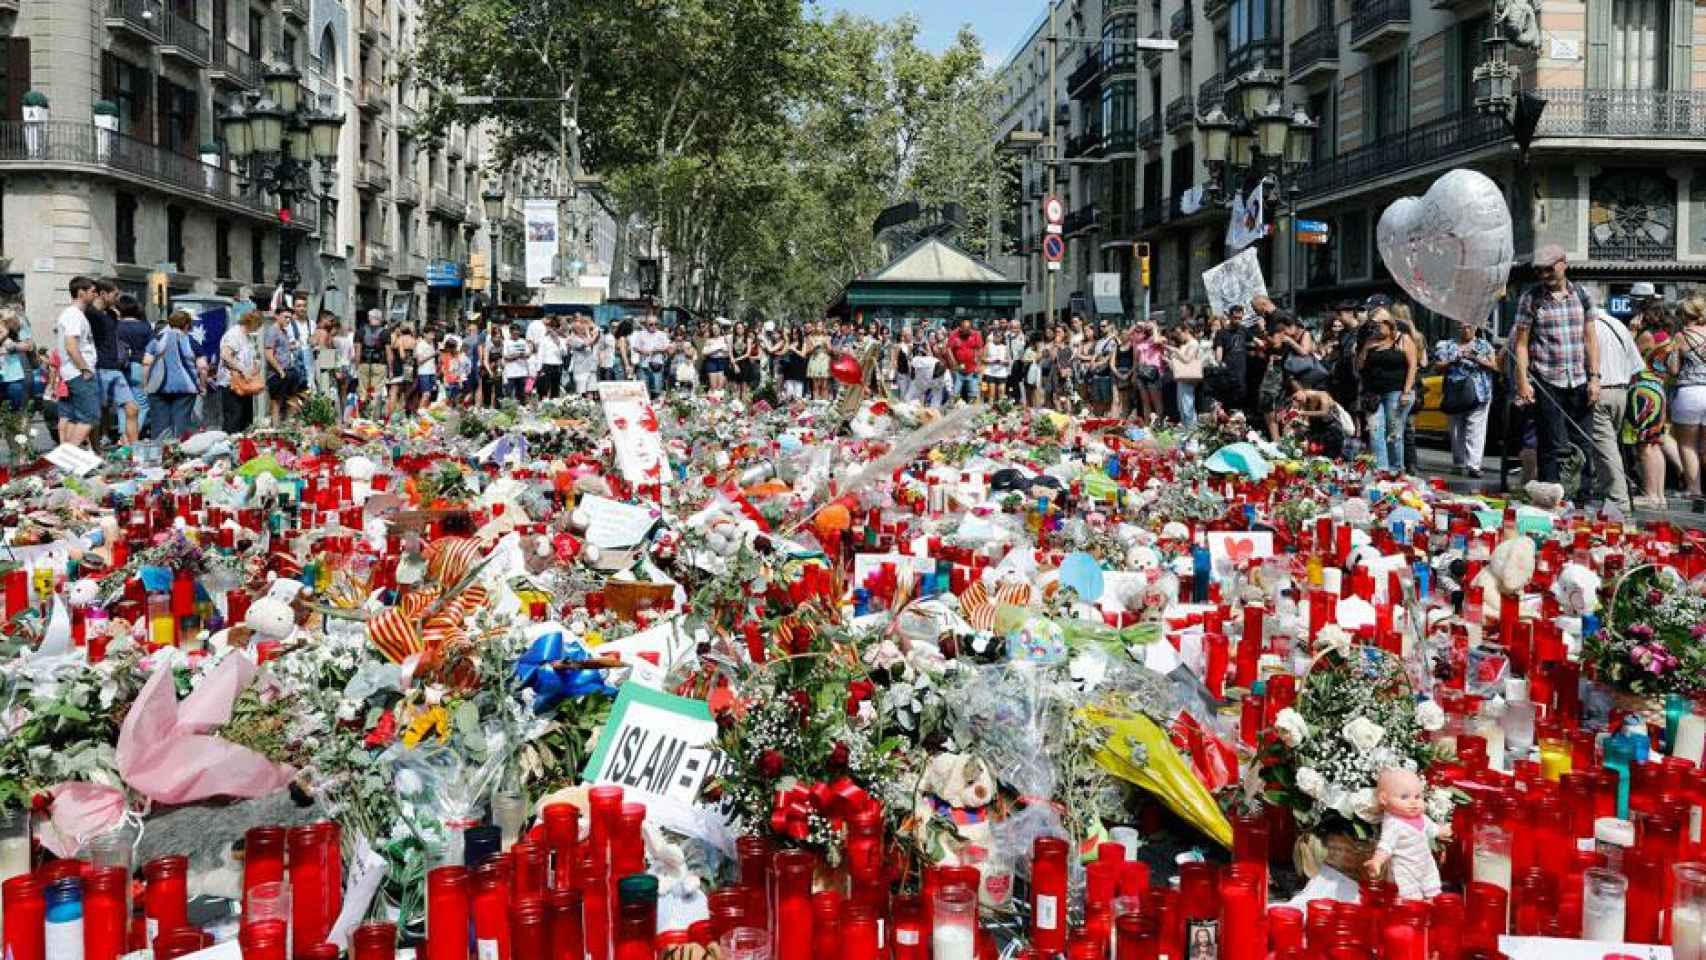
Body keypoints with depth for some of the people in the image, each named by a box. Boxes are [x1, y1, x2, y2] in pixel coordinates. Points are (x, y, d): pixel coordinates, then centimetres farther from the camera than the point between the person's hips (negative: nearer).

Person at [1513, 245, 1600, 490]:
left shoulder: (1581, 295, 9)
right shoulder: (1530, 298, 0)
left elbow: (1590, 339, 11)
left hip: (1578, 382, 3)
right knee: (1553, 446, -5)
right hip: (1546, 383, -3)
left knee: (1581, 441, 6)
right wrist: (1523, 382, -9)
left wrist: (1594, 377, 3)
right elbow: (1521, 343, -1)